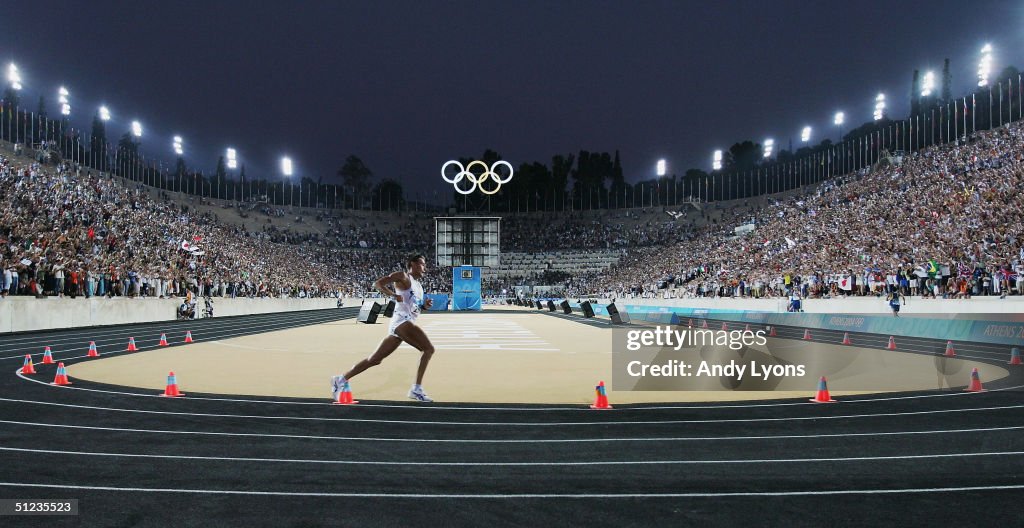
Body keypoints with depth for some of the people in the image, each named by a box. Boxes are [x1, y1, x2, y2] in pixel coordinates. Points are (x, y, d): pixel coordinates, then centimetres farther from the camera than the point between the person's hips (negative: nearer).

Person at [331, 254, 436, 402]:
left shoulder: (419, 286, 24)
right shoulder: (403, 276, -2)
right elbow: (378, 283, -9)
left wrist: (425, 305, 11)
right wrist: (394, 295, -21)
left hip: (405, 323, 9)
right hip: (402, 321, -9)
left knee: (375, 359, 11)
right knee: (429, 349, -16)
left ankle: (341, 380, 17)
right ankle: (416, 389, -18)